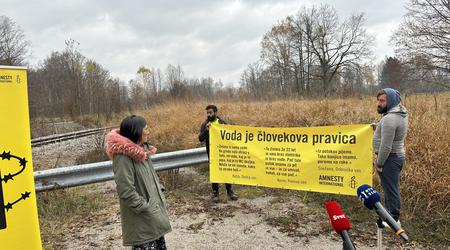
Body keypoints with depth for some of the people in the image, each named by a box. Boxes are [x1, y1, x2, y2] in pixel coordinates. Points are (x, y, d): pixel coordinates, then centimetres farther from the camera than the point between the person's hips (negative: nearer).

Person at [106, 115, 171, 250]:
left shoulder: (141, 150, 7)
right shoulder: (123, 157, -21)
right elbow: (126, 191, -23)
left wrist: (160, 197, 9)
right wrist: (146, 209, -18)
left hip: (155, 211, 9)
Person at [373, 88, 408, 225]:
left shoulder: (389, 119, -24)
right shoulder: (401, 113, 9)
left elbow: (386, 146, -25)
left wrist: (379, 163, -16)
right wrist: (379, 126, 11)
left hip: (390, 157, -11)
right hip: (398, 154, 11)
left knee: (390, 188, 0)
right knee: (391, 188, 20)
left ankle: (393, 220, 11)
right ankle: (392, 216, 33)